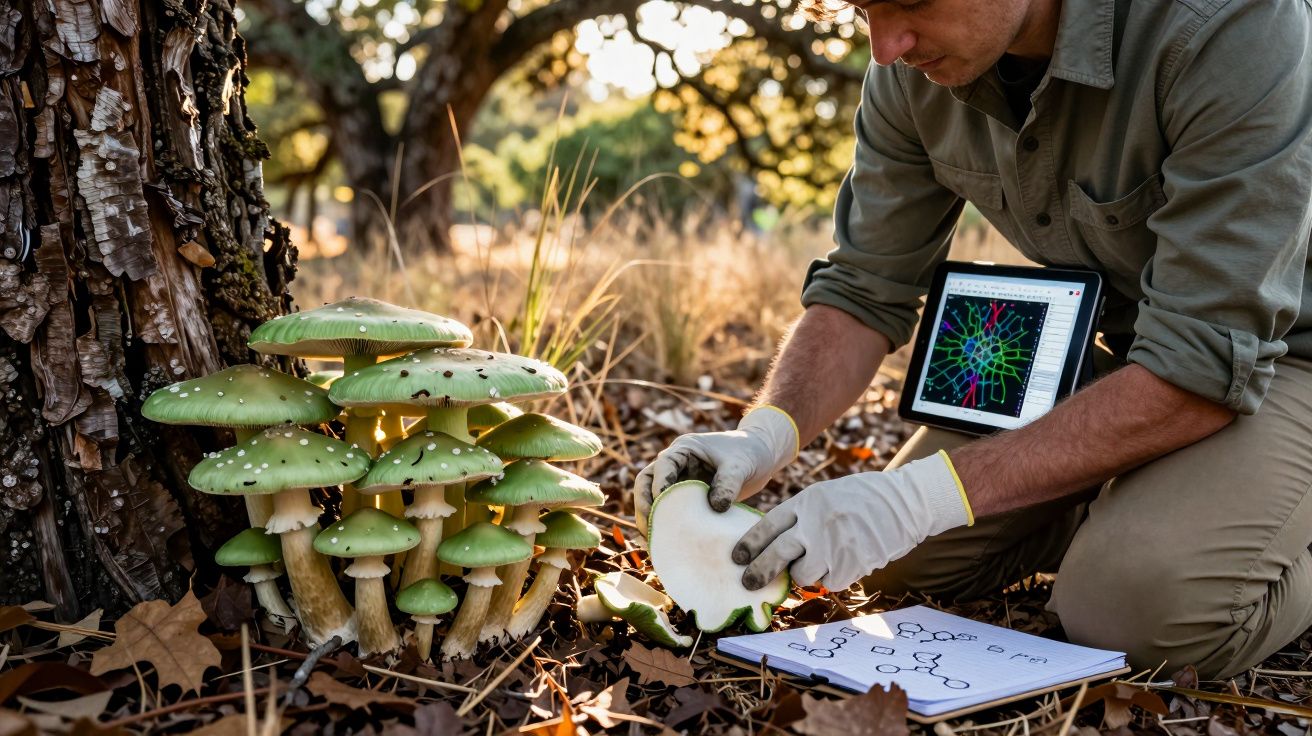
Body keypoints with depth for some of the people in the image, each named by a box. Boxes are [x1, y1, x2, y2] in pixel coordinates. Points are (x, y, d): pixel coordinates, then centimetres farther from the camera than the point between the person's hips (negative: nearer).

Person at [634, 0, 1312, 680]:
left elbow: (1206, 364, -35)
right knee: (898, 561, -2)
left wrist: (927, 492, -39)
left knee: (1150, 601, -31)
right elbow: (864, 289, -7)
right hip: (1098, 345, 6)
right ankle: (1118, 508, 20)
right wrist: (765, 434, -27)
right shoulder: (914, 67, -13)